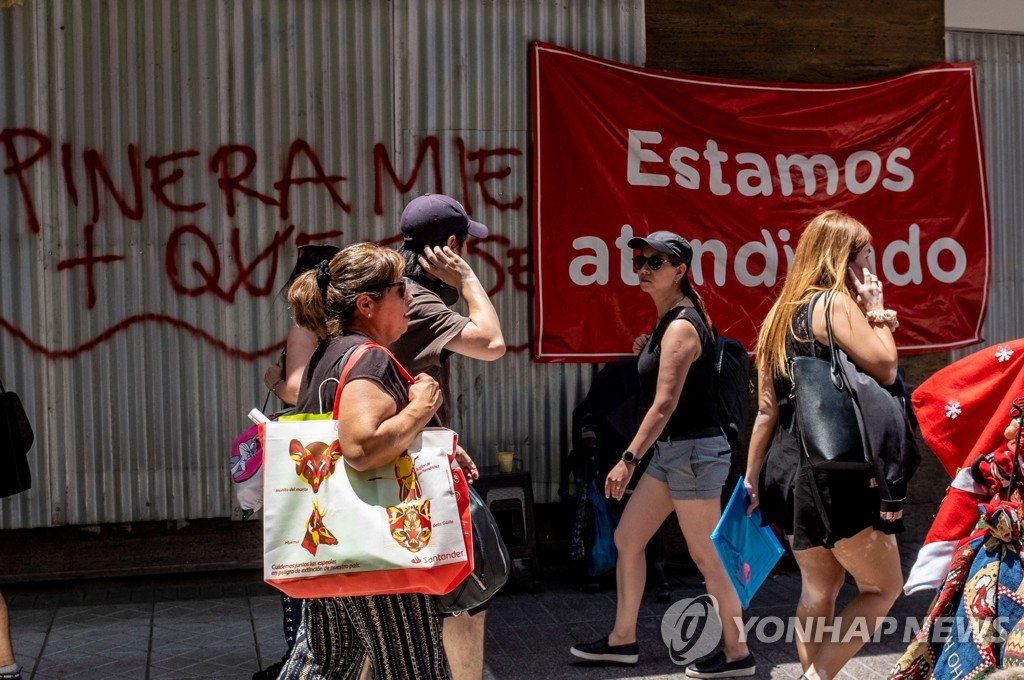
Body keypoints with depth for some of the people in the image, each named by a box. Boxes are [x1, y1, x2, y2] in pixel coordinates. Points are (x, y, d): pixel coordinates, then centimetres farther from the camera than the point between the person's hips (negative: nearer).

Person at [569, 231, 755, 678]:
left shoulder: (681, 327, -18)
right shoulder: (669, 321, 12)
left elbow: (665, 404, -23)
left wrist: (628, 458, -22)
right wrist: (645, 354, 10)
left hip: (693, 450, -10)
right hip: (672, 450, 11)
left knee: (706, 557, -1)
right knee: (627, 538, 13)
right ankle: (623, 639, 23)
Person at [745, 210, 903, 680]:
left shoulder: (781, 314, 13)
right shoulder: (836, 304, -11)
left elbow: (766, 411, 13)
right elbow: (884, 367, -15)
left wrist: (752, 478, 15)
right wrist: (876, 311, -2)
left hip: (786, 469, 8)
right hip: (836, 472, -8)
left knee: (819, 587, 19)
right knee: (883, 587, 5)